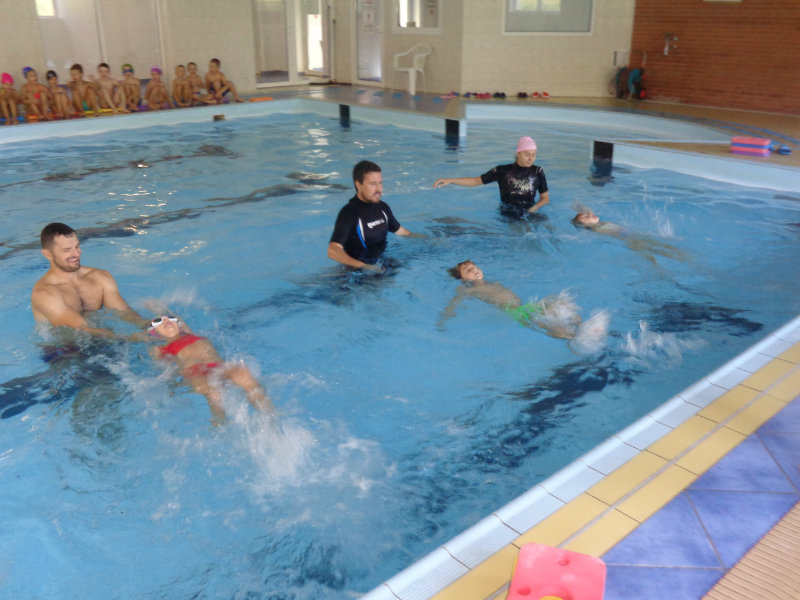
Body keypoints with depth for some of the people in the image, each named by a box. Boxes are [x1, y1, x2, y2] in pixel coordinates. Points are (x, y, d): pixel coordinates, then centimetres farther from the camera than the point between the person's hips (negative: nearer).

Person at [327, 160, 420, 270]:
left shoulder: (382, 207, 6)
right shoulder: (348, 213, -18)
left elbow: (399, 231, 24)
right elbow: (333, 251, -28)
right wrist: (363, 266, -41)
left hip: (382, 261, 7)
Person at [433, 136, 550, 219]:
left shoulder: (538, 172, 1)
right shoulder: (503, 171, -2)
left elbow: (545, 198, 10)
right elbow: (476, 181, 4)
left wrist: (534, 208, -13)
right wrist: (449, 180, -5)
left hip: (530, 214, 2)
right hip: (507, 215, -1)